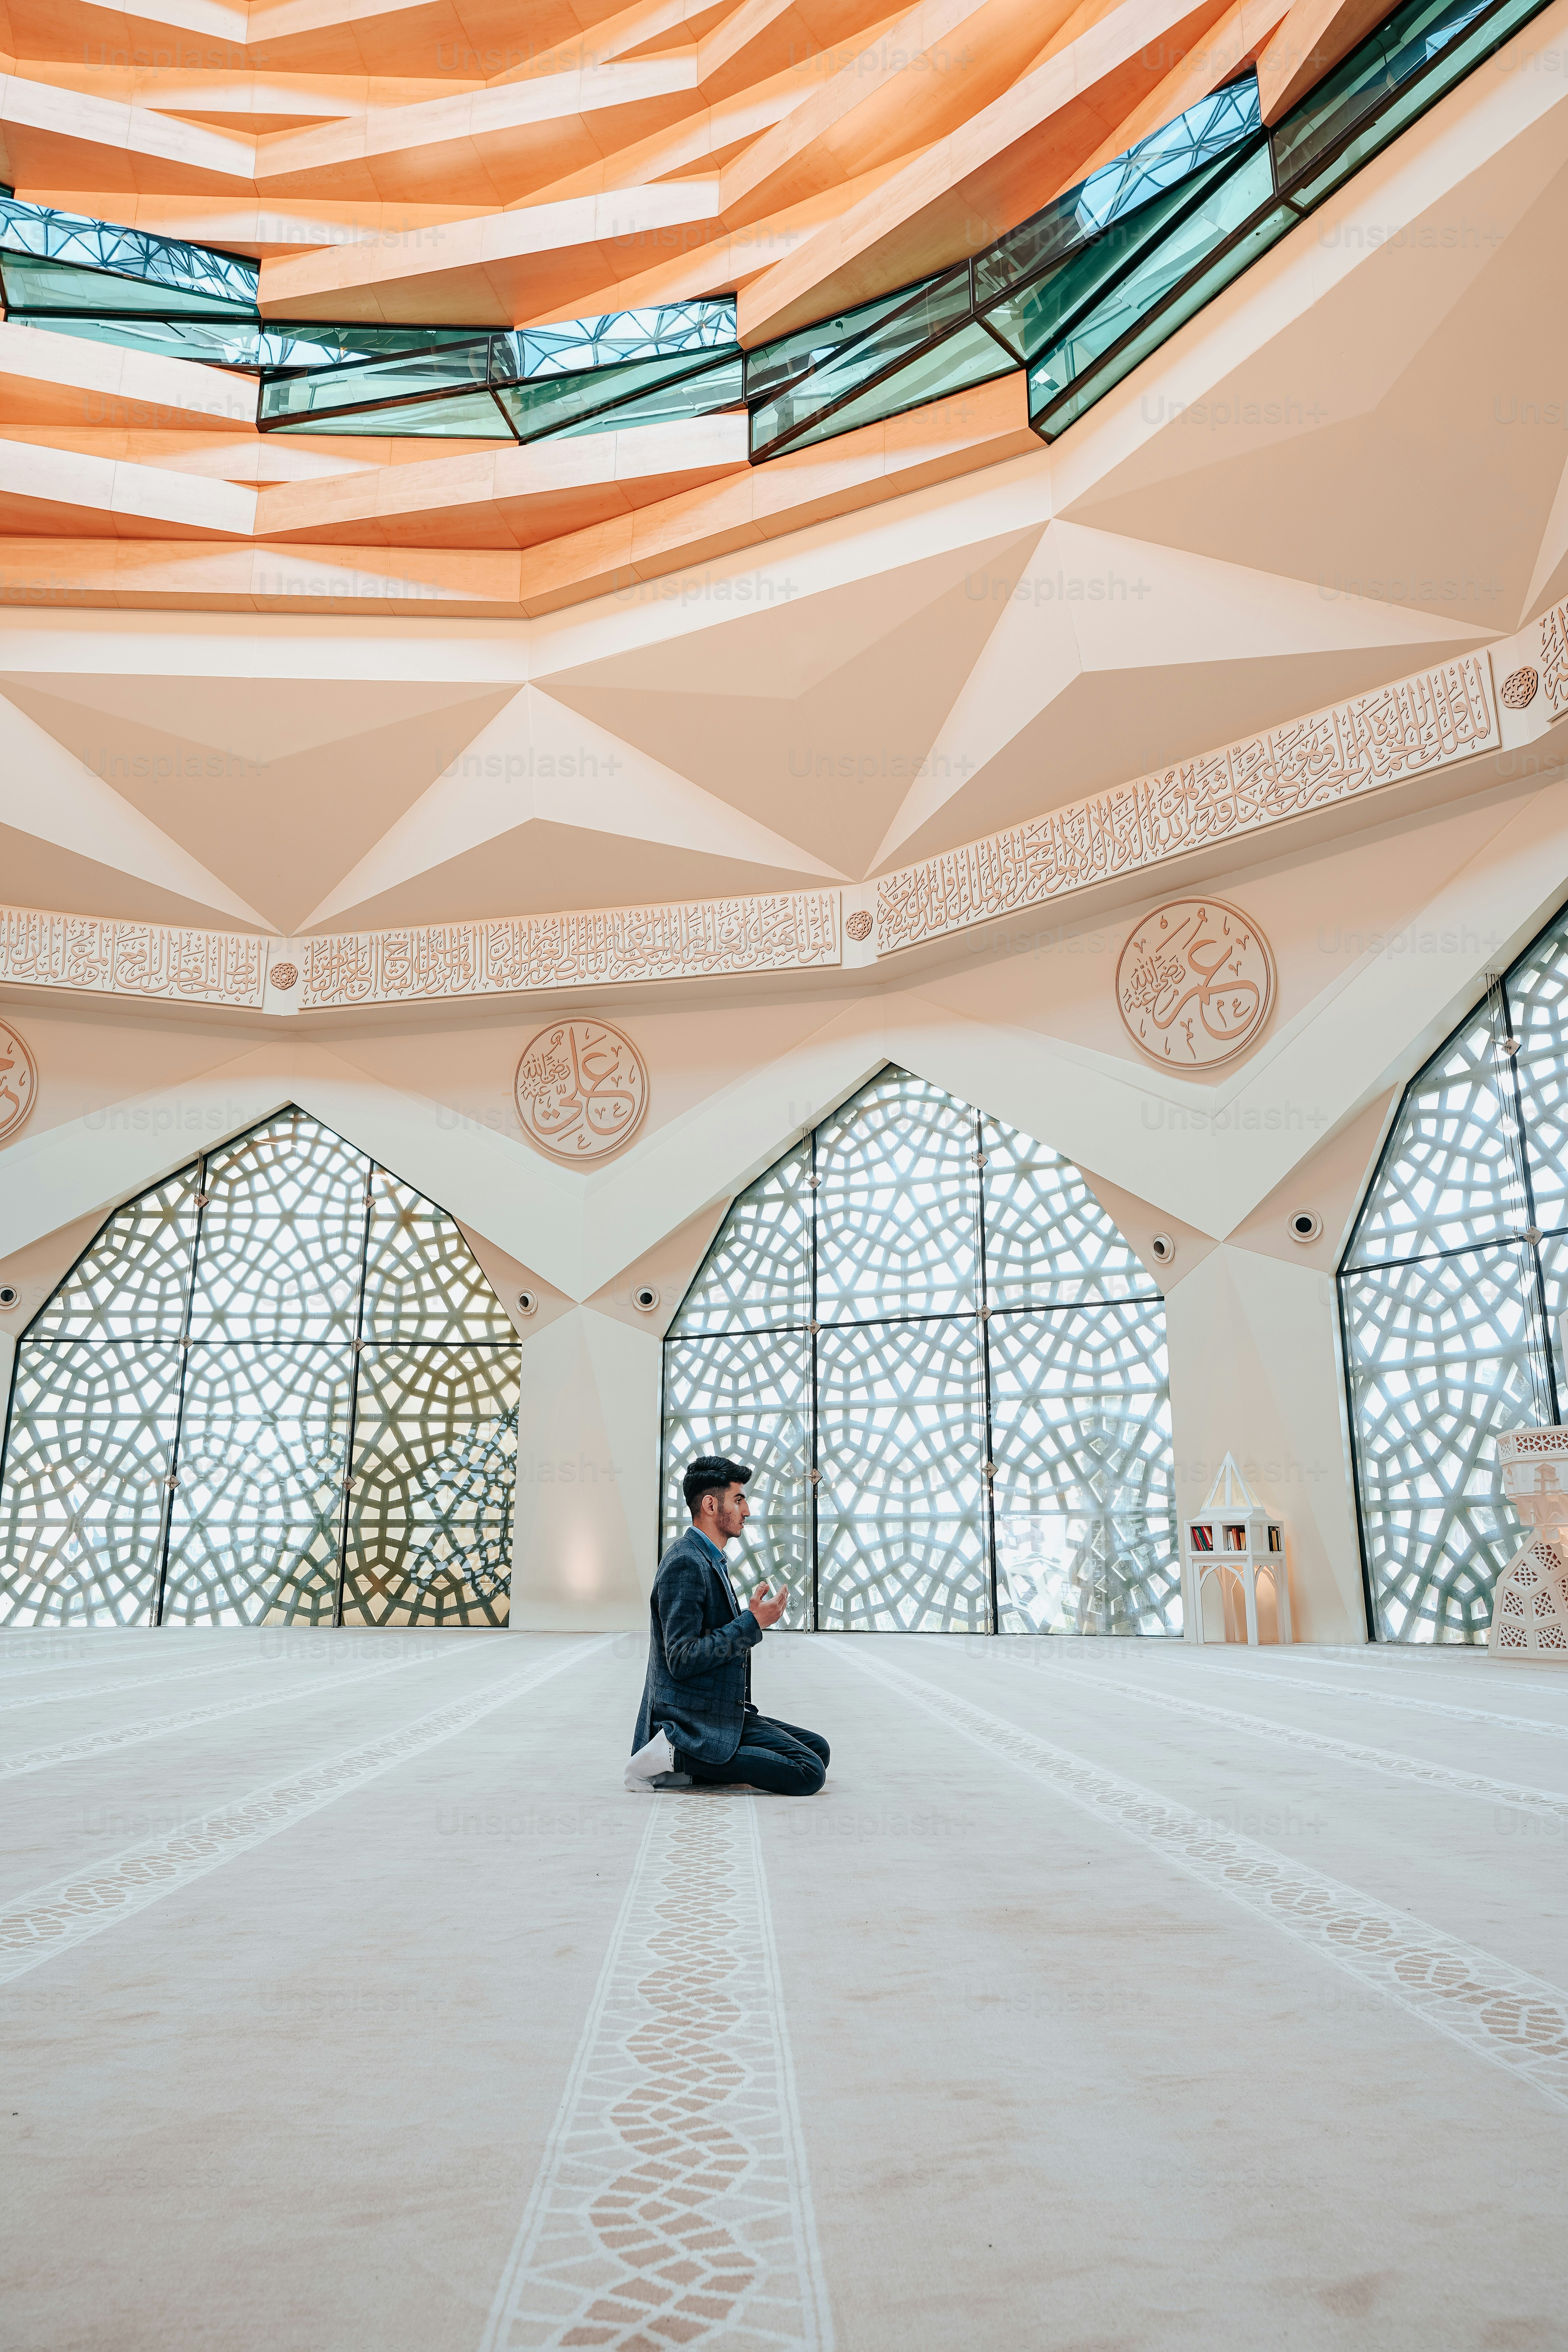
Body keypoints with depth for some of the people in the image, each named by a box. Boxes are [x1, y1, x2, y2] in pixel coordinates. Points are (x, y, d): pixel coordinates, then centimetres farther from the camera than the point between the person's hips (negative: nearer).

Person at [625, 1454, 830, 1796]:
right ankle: (678, 1754, -12)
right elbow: (681, 1661, -23)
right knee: (808, 1774, -16)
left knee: (817, 1748, 11)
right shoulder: (686, 1563, -17)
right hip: (694, 1720, -10)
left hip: (721, 1712, 10)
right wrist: (753, 1621, -19)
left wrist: (756, 1616, 9)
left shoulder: (709, 1561, 16)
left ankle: (689, 1765, 3)